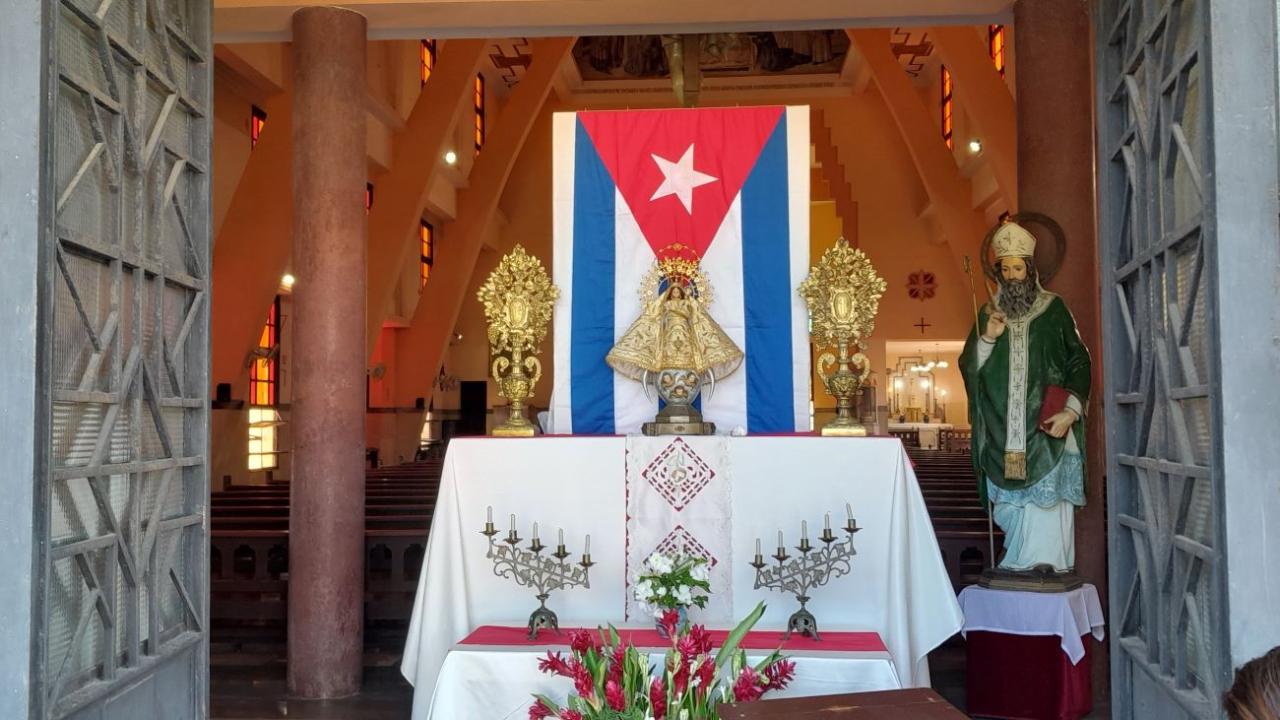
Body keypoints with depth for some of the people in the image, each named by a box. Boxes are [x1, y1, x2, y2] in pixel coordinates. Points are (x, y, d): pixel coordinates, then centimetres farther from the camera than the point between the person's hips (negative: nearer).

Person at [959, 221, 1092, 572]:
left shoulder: (1054, 309, 5)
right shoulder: (989, 314, 13)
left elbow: (1079, 362, 3)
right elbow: (968, 368, 9)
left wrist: (1070, 411, -8)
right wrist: (987, 338, -10)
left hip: (1047, 431, -2)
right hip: (1004, 434, 3)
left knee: (1046, 502, -8)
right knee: (1012, 505, 1)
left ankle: (1045, 566, -2)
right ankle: (1020, 567, 8)